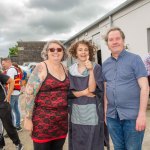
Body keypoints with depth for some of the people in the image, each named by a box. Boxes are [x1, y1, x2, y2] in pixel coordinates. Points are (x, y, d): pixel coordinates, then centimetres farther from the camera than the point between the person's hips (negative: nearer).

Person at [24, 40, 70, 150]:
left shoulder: (64, 69, 9)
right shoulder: (41, 68, -10)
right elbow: (30, 92, -13)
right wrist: (28, 118, -14)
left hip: (62, 118, 6)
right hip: (43, 118, -6)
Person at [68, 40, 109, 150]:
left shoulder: (96, 68, -3)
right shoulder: (71, 70, 5)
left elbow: (93, 89, -13)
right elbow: (69, 92, 0)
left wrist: (90, 71, -22)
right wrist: (85, 92, -13)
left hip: (92, 111, -2)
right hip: (76, 112, 3)